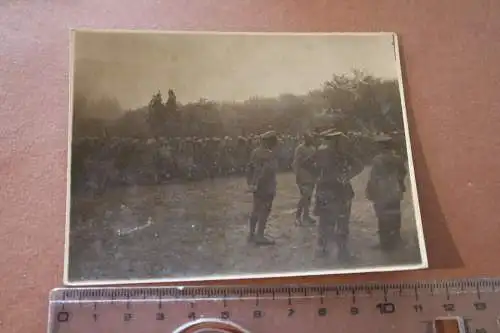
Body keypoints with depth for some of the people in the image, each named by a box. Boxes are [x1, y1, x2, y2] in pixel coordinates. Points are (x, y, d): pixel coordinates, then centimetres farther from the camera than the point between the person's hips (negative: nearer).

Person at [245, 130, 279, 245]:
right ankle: (260, 236, 3)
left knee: (256, 210, 16)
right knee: (264, 211, -1)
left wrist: (250, 182, 13)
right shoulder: (270, 154, -18)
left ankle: (252, 234, 24)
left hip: (256, 186, 8)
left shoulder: (255, 152, 7)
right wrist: (257, 184, -19)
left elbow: (250, 168, 10)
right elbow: (266, 171, -24)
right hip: (266, 187, -8)